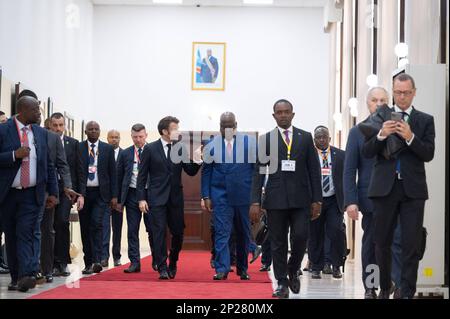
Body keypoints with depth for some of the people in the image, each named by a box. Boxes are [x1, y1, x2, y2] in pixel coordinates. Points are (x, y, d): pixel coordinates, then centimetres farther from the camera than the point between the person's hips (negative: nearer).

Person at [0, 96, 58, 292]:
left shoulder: (41, 133, 9)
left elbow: (49, 165, 12)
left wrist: (53, 192, 8)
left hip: (32, 195, 1)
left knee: (26, 235, -10)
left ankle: (26, 276, -20)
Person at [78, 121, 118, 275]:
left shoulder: (107, 149, 7)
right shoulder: (78, 148, 4)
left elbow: (112, 173, 6)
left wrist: (114, 195, 1)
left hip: (101, 193, -1)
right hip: (83, 192, 1)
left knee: (97, 223, -16)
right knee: (85, 228, 5)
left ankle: (96, 260, -20)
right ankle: (88, 263, 11)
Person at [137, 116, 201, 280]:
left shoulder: (181, 149, 6)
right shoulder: (150, 149, -1)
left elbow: (191, 172, 6)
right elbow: (142, 175, 0)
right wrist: (141, 198, -6)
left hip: (176, 198, 3)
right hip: (157, 197, -3)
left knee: (178, 232, 5)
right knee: (159, 233, -5)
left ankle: (173, 262, 28)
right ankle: (162, 268, 1)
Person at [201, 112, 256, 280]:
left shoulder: (250, 142, 0)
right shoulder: (212, 144, 2)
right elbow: (206, 171, 5)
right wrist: (206, 196, -2)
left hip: (244, 196, 1)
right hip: (221, 195, -1)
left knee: (243, 234, 10)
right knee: (221, 232, -8)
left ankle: (242, 269, 23)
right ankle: (221, 269, -8)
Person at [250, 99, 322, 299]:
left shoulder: (305, 137, 8)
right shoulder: (266, 139, 5)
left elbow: (314, 170, 7)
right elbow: (258, 172, 3)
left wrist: (316, 200, 1)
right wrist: (255, 202, -6)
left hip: (301, 198, 0)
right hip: (276, 198, 0)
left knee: (300, 237, -8)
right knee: (278, 243, 2)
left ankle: (292, 271, 19)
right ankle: (282, 283, 11)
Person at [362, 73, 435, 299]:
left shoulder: (425, 120, 6)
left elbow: (429, 154, -3)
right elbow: (367, 152, 1)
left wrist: (410, 137, -18)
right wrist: (381, 135, -16)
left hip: (413, 189, -1)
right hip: (385, 187, 1)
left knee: (411, 244, -3)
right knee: (382, 242, 9)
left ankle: (407, 293, 2)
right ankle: (385, 288, 24)